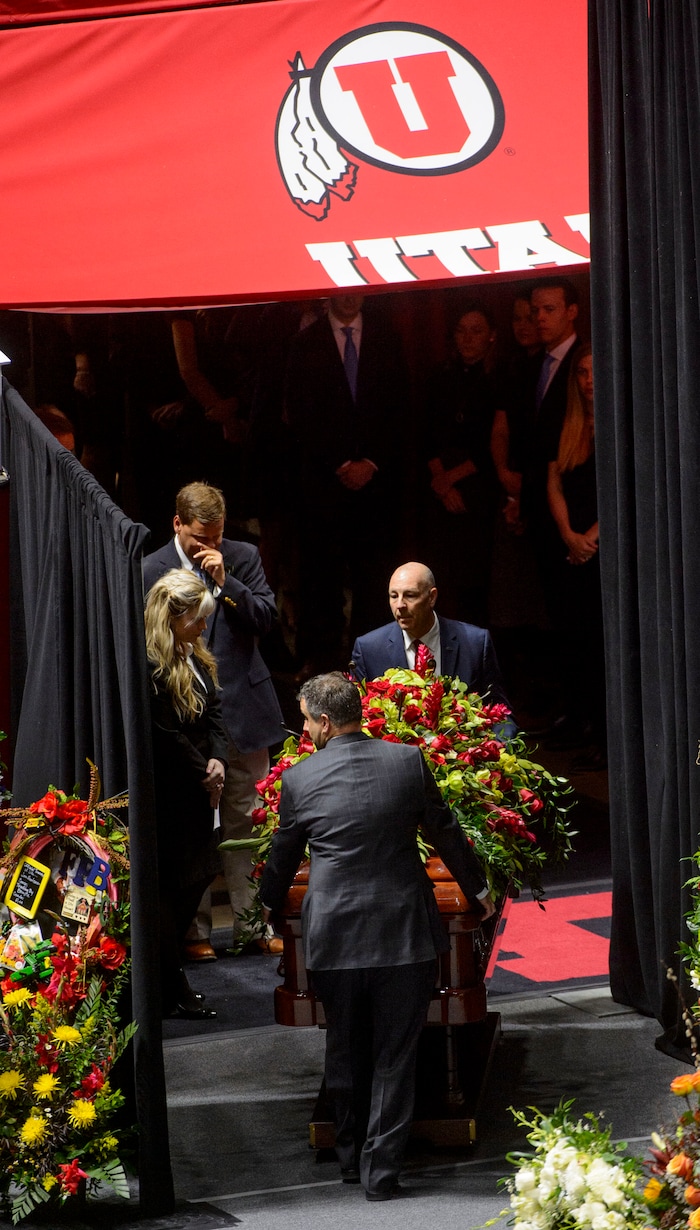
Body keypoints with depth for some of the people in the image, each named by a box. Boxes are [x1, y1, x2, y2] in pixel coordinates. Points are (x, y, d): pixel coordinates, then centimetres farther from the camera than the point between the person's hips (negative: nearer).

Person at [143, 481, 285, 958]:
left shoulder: (243, 558, 5)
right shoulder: (152, 570, -2)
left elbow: (267, 617, -2)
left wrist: (225, 580, -13)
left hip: (244, 708, 2)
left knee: (246, 821, 9)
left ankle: (252, 924, 18)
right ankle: (195, 930, 10)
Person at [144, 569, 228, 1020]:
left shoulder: (196, 658, 11)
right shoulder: (150, 665, -21)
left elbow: (214, 711, 13)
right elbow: (166, 734, -20)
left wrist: (218, 758, -4)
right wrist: (203, 775, -10)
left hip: (196, 792, 9)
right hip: (166, 793, -9)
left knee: (198, 875, 14)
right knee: (170, 884, -1)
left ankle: (167, 966, 27)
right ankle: (172, 988, 7)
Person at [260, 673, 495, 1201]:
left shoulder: (299, 779, -5)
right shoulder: (409, 761, -4)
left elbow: (283, 858, 9)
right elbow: (446, 833, 7)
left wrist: (268, 907, 30)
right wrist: (478, 888, 24)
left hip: (334, 935, 0)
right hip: (404, 932, 0)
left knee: (346, 1050, 18)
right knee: (395, 1055, 9)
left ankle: (352, 1156, 30)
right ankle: (381, 1168, 10)